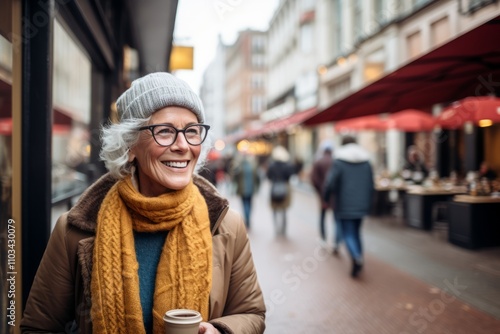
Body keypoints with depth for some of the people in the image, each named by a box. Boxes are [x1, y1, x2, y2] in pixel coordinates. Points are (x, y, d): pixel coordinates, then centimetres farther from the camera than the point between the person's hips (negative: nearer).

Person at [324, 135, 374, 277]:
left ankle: (357, 258, -22)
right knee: (356, 232, 17)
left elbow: (330, 183, -13)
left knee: (348, 234, 0)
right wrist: (368, 204, 15)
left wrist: (326, 199, 1)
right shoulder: (366, 161, 5)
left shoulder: (339, 162, -9)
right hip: (361, 205, 5)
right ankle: (358, 260, 19)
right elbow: (371, 185, 7)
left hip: (345, 205, -4)